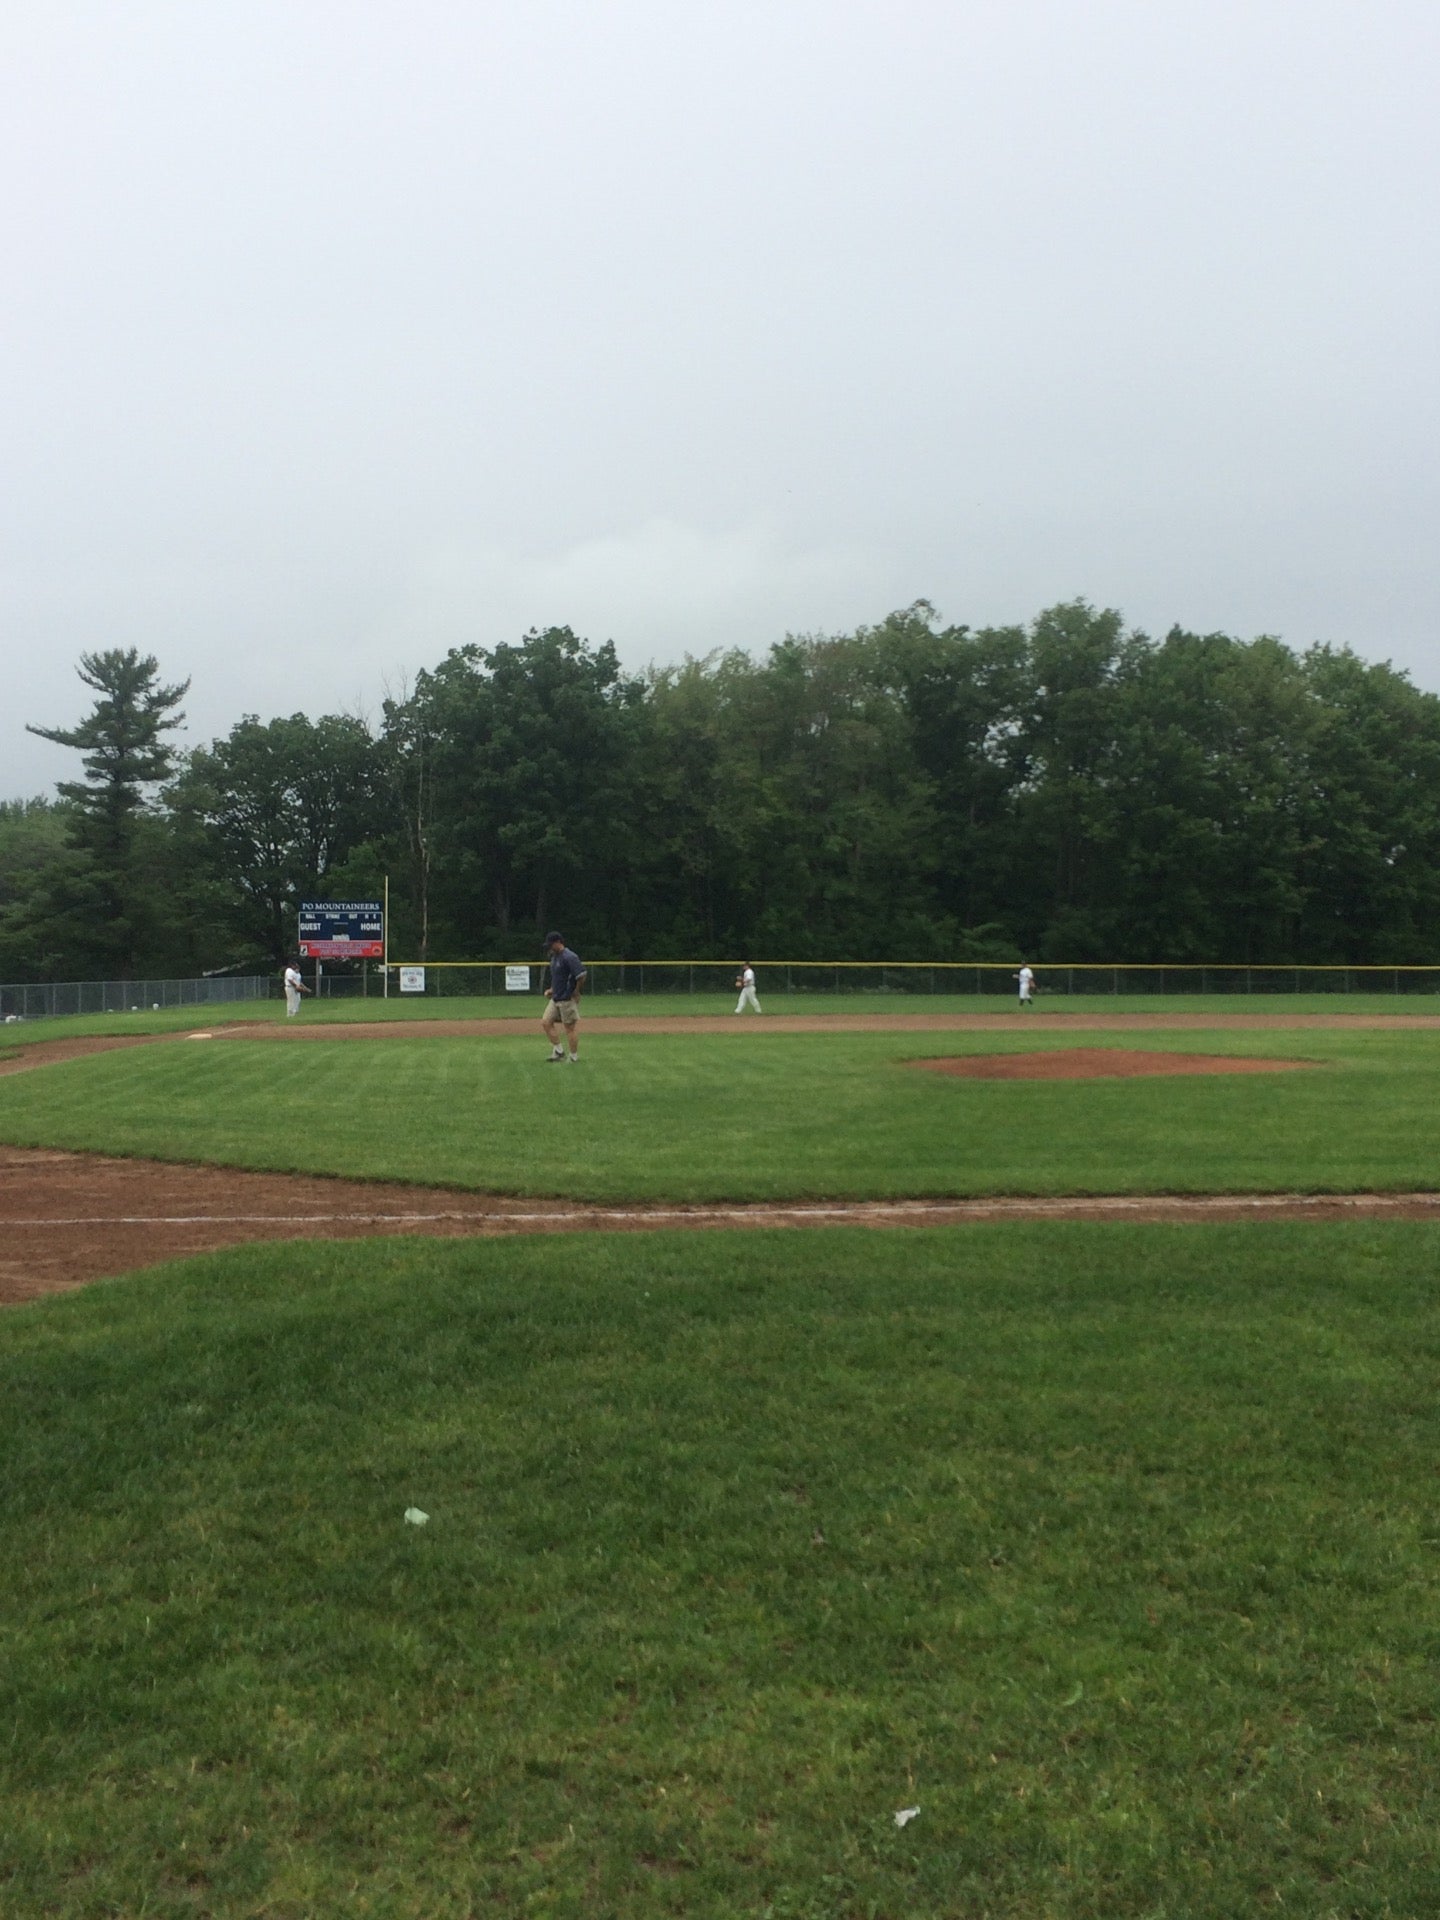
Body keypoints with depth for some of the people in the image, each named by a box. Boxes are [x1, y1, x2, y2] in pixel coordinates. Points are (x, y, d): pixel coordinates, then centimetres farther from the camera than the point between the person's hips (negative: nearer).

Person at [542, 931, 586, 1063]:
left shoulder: (569, 957, -18)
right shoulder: (554, 957, 13)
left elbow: (581, 975, -24)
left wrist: (575, 992, -15)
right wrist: (551, 989, 14)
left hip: (567, 999, -10)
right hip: (556, 998, 10)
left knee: (571, 1027, -2)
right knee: (546, 1022, 4)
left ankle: (574, 1058, 7)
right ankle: (558, 1051, 13)